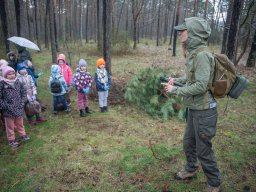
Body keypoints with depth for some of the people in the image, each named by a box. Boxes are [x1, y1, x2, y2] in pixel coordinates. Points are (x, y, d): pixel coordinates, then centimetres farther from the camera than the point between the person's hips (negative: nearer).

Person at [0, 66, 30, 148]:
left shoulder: (18, 82, 0)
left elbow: (23, 92, 8)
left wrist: (22, 102, -3)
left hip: (19, 109, 4)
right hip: (8, 110, -4)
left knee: (20, 124, 22)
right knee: (10, 126, 12)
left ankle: (23, 135, 41)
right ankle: (11, 140, 27)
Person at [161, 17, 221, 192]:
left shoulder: (202, 55, -23)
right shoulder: (193, 53, 5)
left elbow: (200, 85, -27)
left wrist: (175, 90, -19)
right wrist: (177, 80, 5)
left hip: (203, 110, -9)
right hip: (194, 108, 9)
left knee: (203, 150, 7)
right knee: (189, 143, 23)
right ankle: (190, 169, 47)